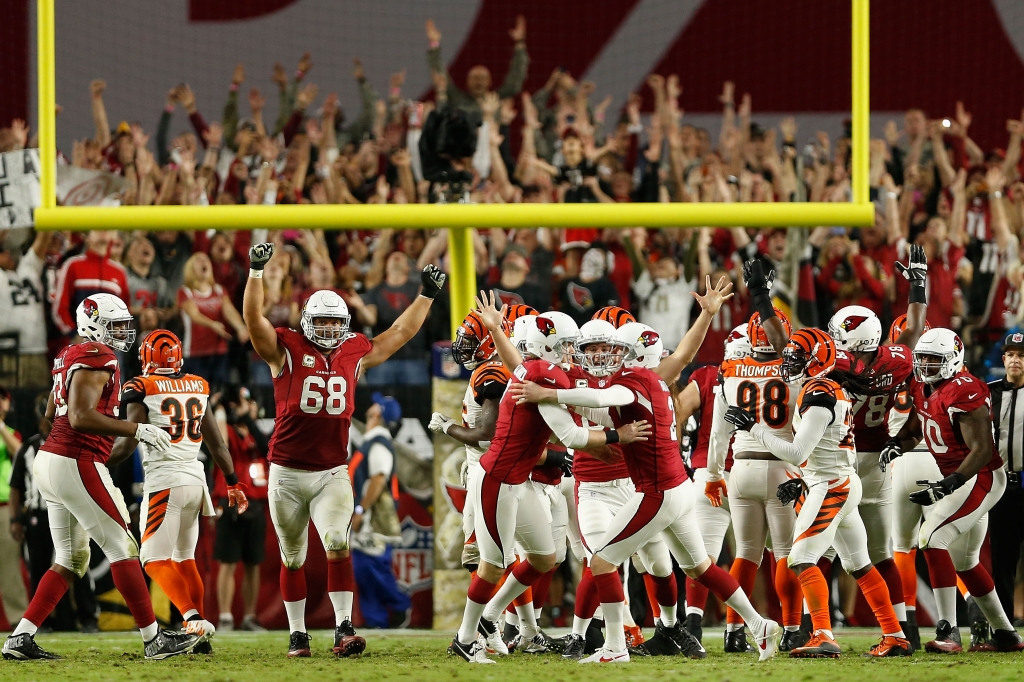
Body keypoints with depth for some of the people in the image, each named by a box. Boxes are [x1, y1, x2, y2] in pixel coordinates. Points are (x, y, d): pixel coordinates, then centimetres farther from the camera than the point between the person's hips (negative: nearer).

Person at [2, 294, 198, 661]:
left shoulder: (70, 357, 17)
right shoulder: (97, 358, -13)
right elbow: (80, 417, -24)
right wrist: (136, 430, -20)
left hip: (51, 460, 10)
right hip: (76, 464, -10)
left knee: (71, 559, 14)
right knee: (122, 547, -3)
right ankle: (154, 639, 0)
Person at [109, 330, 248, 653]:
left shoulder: (141, 389, -7)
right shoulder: (198, 387, 10)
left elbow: (128, 442, -11)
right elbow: (216, 443, 15)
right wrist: (233, 482, 24)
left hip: (164, 482, -6)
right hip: (195, 479, 6)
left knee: (155, 560, -3)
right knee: (183, 557, 16)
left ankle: (193, 619, -22)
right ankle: (200, 637, 10)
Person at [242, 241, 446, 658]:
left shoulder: (355, 355, 8)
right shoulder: (286, 352, -2)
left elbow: (400, 333, 20)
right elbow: (254, 319, -16)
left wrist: (426, 296, 19)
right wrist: (256, 272, -26)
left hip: (332, 474, 1)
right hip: (287, 474, -1)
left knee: (338, 546, -18)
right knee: (293, 558, 9)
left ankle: (344, 628, -20)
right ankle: (297, 633, 19)